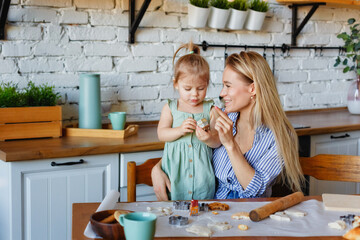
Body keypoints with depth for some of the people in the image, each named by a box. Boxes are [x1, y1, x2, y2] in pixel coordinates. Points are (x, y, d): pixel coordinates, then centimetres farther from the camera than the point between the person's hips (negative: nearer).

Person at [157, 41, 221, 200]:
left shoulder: (210, 110, 3)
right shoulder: (170, 108, 4)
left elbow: (218, 142, 0)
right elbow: (161, 134, -5)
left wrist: (209, 139, -23)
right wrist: (180, 130, -22)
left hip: (201, 174, 0)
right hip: (175, 172, 0)